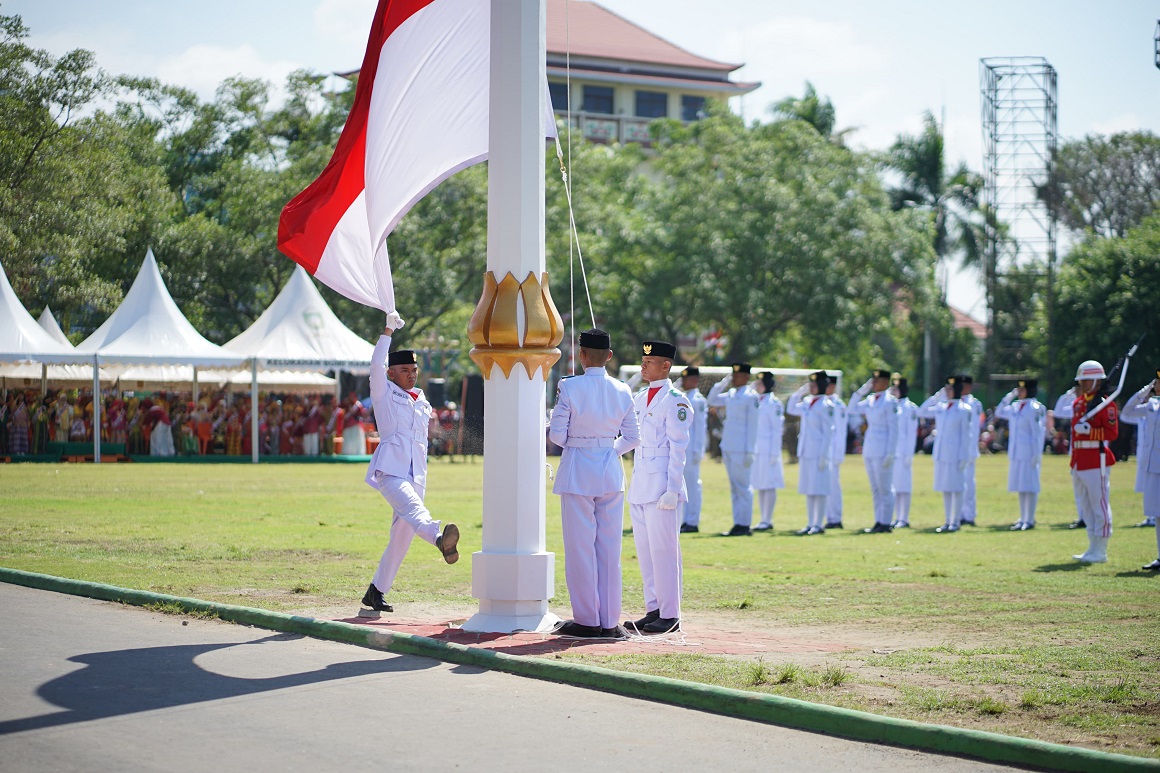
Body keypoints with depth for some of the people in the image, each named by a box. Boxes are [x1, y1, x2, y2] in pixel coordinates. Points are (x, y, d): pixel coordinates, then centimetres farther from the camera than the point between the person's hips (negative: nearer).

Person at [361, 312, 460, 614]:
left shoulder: (422, 402, 21)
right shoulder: (384, 394, 6)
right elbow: (376, 364, -10)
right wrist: (388, 330, -12)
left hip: (414, 476, 7)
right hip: (390, 470, -7)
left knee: (402, 535, 4)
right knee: (412, 508, -34)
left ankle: (376, 592, 13)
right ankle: (440, 539, -66)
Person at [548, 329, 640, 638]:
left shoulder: (569, 387, -11)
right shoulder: (622, 391, 1)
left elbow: (557, 434, -9)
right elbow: (633, 438, 4)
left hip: (577, 472, -3)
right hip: (611, 473, 4)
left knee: (580, 547, 3)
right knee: (609, 547, 7)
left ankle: (587, 620, 6)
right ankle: (609, 621, 10)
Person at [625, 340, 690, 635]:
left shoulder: (675, 401, -8)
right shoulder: (639, 399, 16)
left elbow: (678, 448, -11)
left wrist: (672, 490, -16)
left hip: (660, 483, -8)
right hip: (639, 485, 8)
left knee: (662, 550, -6)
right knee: (644, 550, 9)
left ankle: (669, 615, -2)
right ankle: (653, 610, 15)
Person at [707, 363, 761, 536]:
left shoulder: (751, 396, -9)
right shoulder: (730, 395, 12)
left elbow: (752, 425, -12)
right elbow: (712, 400, 25)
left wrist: (749, 452, -15)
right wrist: (723, 383, 11)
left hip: (741, 450, -8)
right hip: (728, 448, 8)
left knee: (742, 487, -3)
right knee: (734, 488, 10)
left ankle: (744, 525, 0)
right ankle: (738, 524, 14)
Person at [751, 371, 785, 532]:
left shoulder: (773, 403, -9)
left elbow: (778, 429, -11)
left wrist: (774, 453, -15)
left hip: (768, 450, -8)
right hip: (756, 450, 8)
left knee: (769, 485, -6)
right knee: (760, 487, 9)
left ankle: (767, 520, -5)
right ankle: (764, 520, 14)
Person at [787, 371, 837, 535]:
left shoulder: (826, 405, -12)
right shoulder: (807, 402, 11)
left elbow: (828, 433, -13)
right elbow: (791, 410, 27)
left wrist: (823, 455, -16)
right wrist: (798, 393, 12)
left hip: (819, 452, -8)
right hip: (805, 452, 8)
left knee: (818, 489, -5)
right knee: (808, 490, 10)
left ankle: (818, 524, -1)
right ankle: (810, 524, 15)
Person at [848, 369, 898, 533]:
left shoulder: (890, 401, -11)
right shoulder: (870, 400, 11)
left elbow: (893, 429, -13)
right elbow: (853, 409, 18)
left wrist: (890, 453, -16)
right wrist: (862, 390, 8)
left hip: (882, 451, -8)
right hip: (869, 450, 8)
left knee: (884, 489, -3)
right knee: (875, 489, 10)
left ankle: (886, 523, 2)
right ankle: (878, 522, 15)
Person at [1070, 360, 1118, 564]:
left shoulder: (1107, 404, -8)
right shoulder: (1078, 403, 15)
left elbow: (1112, 432, -13)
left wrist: (1089, 430, -23)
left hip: (1097, 461, -8)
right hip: (1079, 461, 8)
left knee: (1100, 506, -5)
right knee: (1086, 508, 13)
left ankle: (1100, 552, -2)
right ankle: (1093, 548, 20)